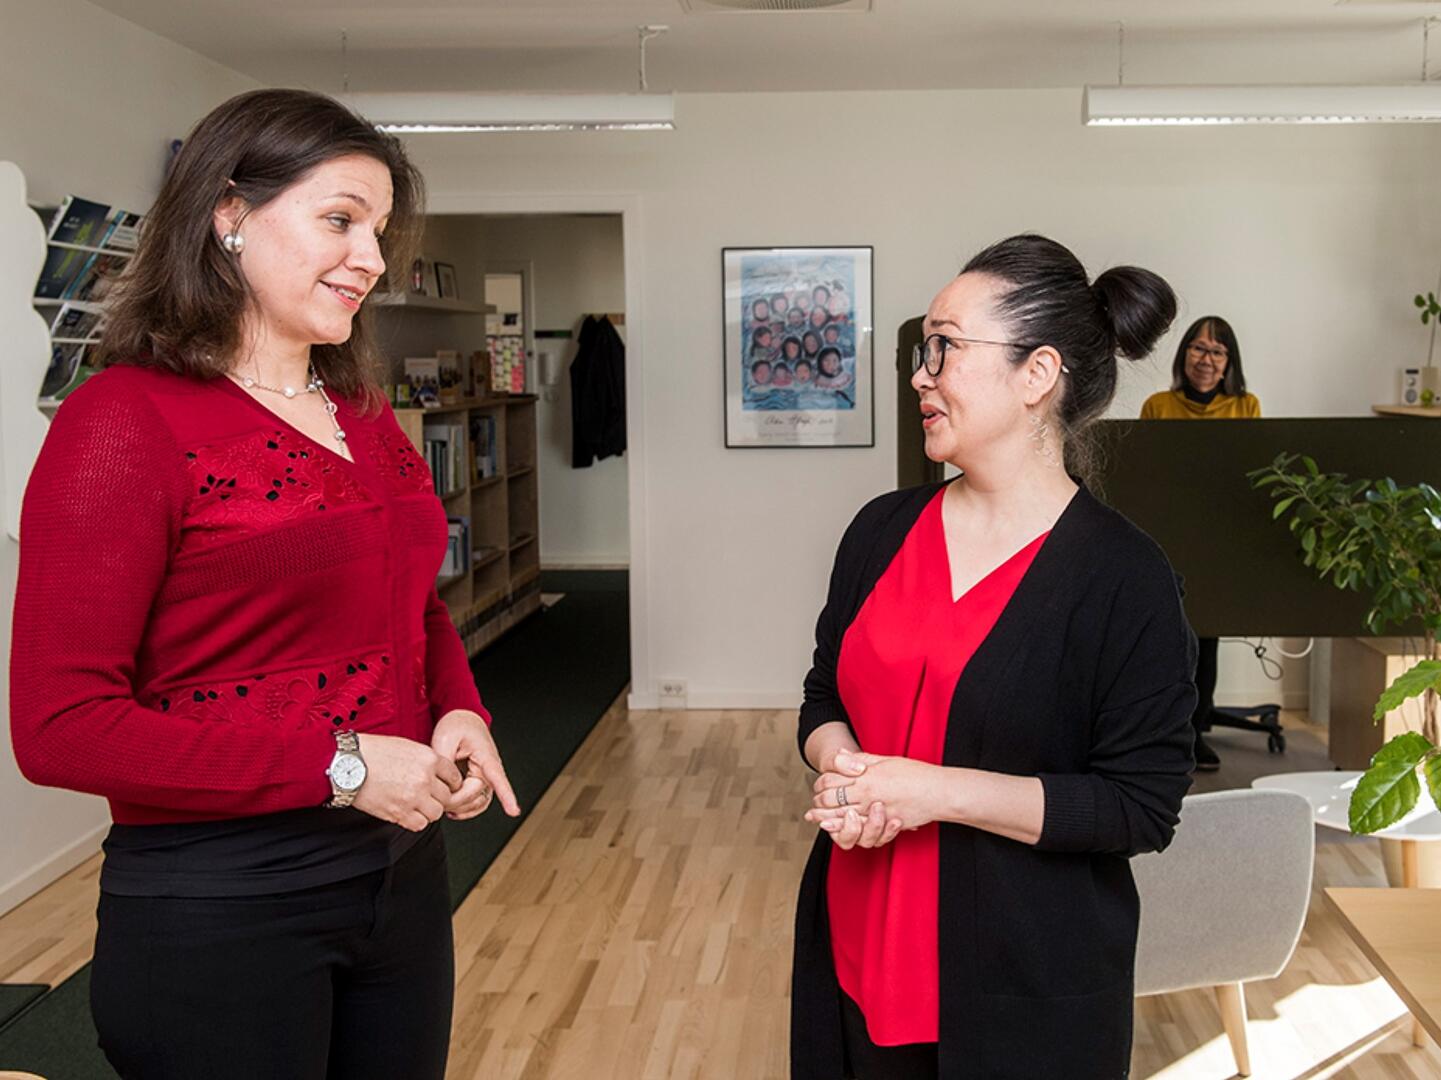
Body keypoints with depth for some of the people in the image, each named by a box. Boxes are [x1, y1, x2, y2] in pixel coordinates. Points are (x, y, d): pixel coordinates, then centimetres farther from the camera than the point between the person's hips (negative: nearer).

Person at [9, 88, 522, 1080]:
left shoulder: (363, 414, 8)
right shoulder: (129, 420, -13)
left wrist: (461, 714, -1)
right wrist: (338, 766, -20)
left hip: (403, 875, 7)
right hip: (218, 905, -7)